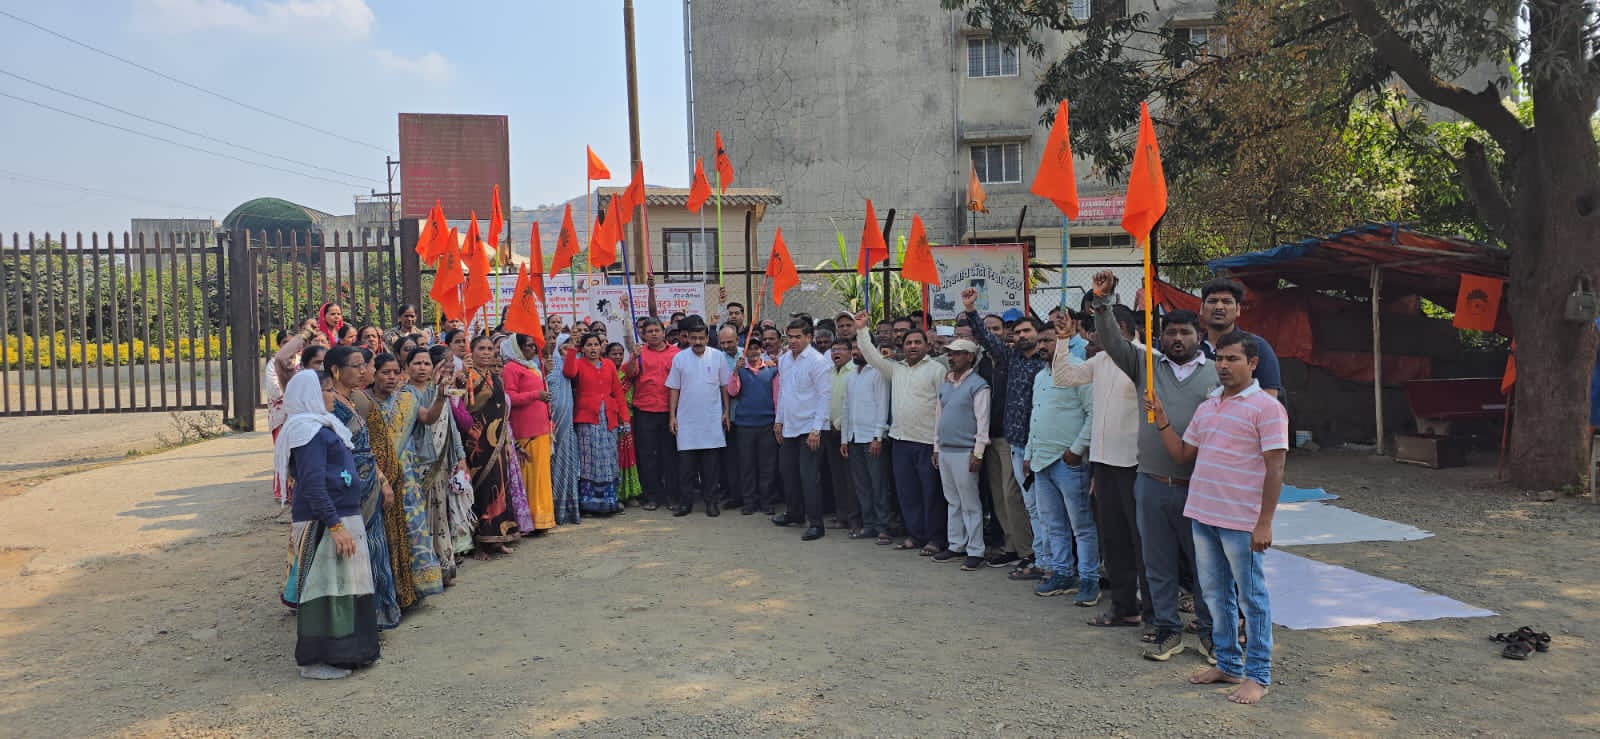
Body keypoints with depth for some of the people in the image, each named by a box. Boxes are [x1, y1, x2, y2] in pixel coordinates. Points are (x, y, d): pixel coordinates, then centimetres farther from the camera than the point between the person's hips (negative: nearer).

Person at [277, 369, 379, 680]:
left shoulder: (323, 426, 17)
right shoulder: (309, 432, -15)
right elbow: (312, 485, -21)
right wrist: (335, 526, -23)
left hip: (344, 517, 10)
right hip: (322, 523, -10)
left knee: (341, 585, 15)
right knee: (323, 586, -4)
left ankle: (343, 653, 25)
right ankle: (314, 661, 4)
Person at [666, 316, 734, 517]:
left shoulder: (718, 357, 1)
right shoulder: (679, 359, 2)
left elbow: (725, 386, 7)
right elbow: (674, 389, 5)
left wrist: (726, 412, 3)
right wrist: (672, 416, 1)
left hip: (712, 419, 0)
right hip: (686, 419, 0)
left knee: (712, 463, 3)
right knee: (685, 463, 3)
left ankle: (712, 500, 11)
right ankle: (684, 500, 11)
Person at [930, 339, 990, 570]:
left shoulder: (978, 385, -9)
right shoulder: (945, 384, 14)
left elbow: (982, 422, -12)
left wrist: (978, 453, -15)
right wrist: (936, 448, 16)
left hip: (965, 452, -7)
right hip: (945, 451, 7)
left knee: (970, 504, -3)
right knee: (952, 502, 13)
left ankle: (975, 551, 2)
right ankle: (956, 546, 21)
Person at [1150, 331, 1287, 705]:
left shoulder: (1266, 407, -9)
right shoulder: (1206, 407, 13)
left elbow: (1274, 469, -12)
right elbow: (1182, 453, 16)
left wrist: (1265, 522, -16)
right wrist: (1161, 420, 2)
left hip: (1242, 522, -7)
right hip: (1202, 516, 7)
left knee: (1251, 598, 3)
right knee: (1215, 594, 16)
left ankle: (1257, 675, 13)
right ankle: (1228, 664, 29)